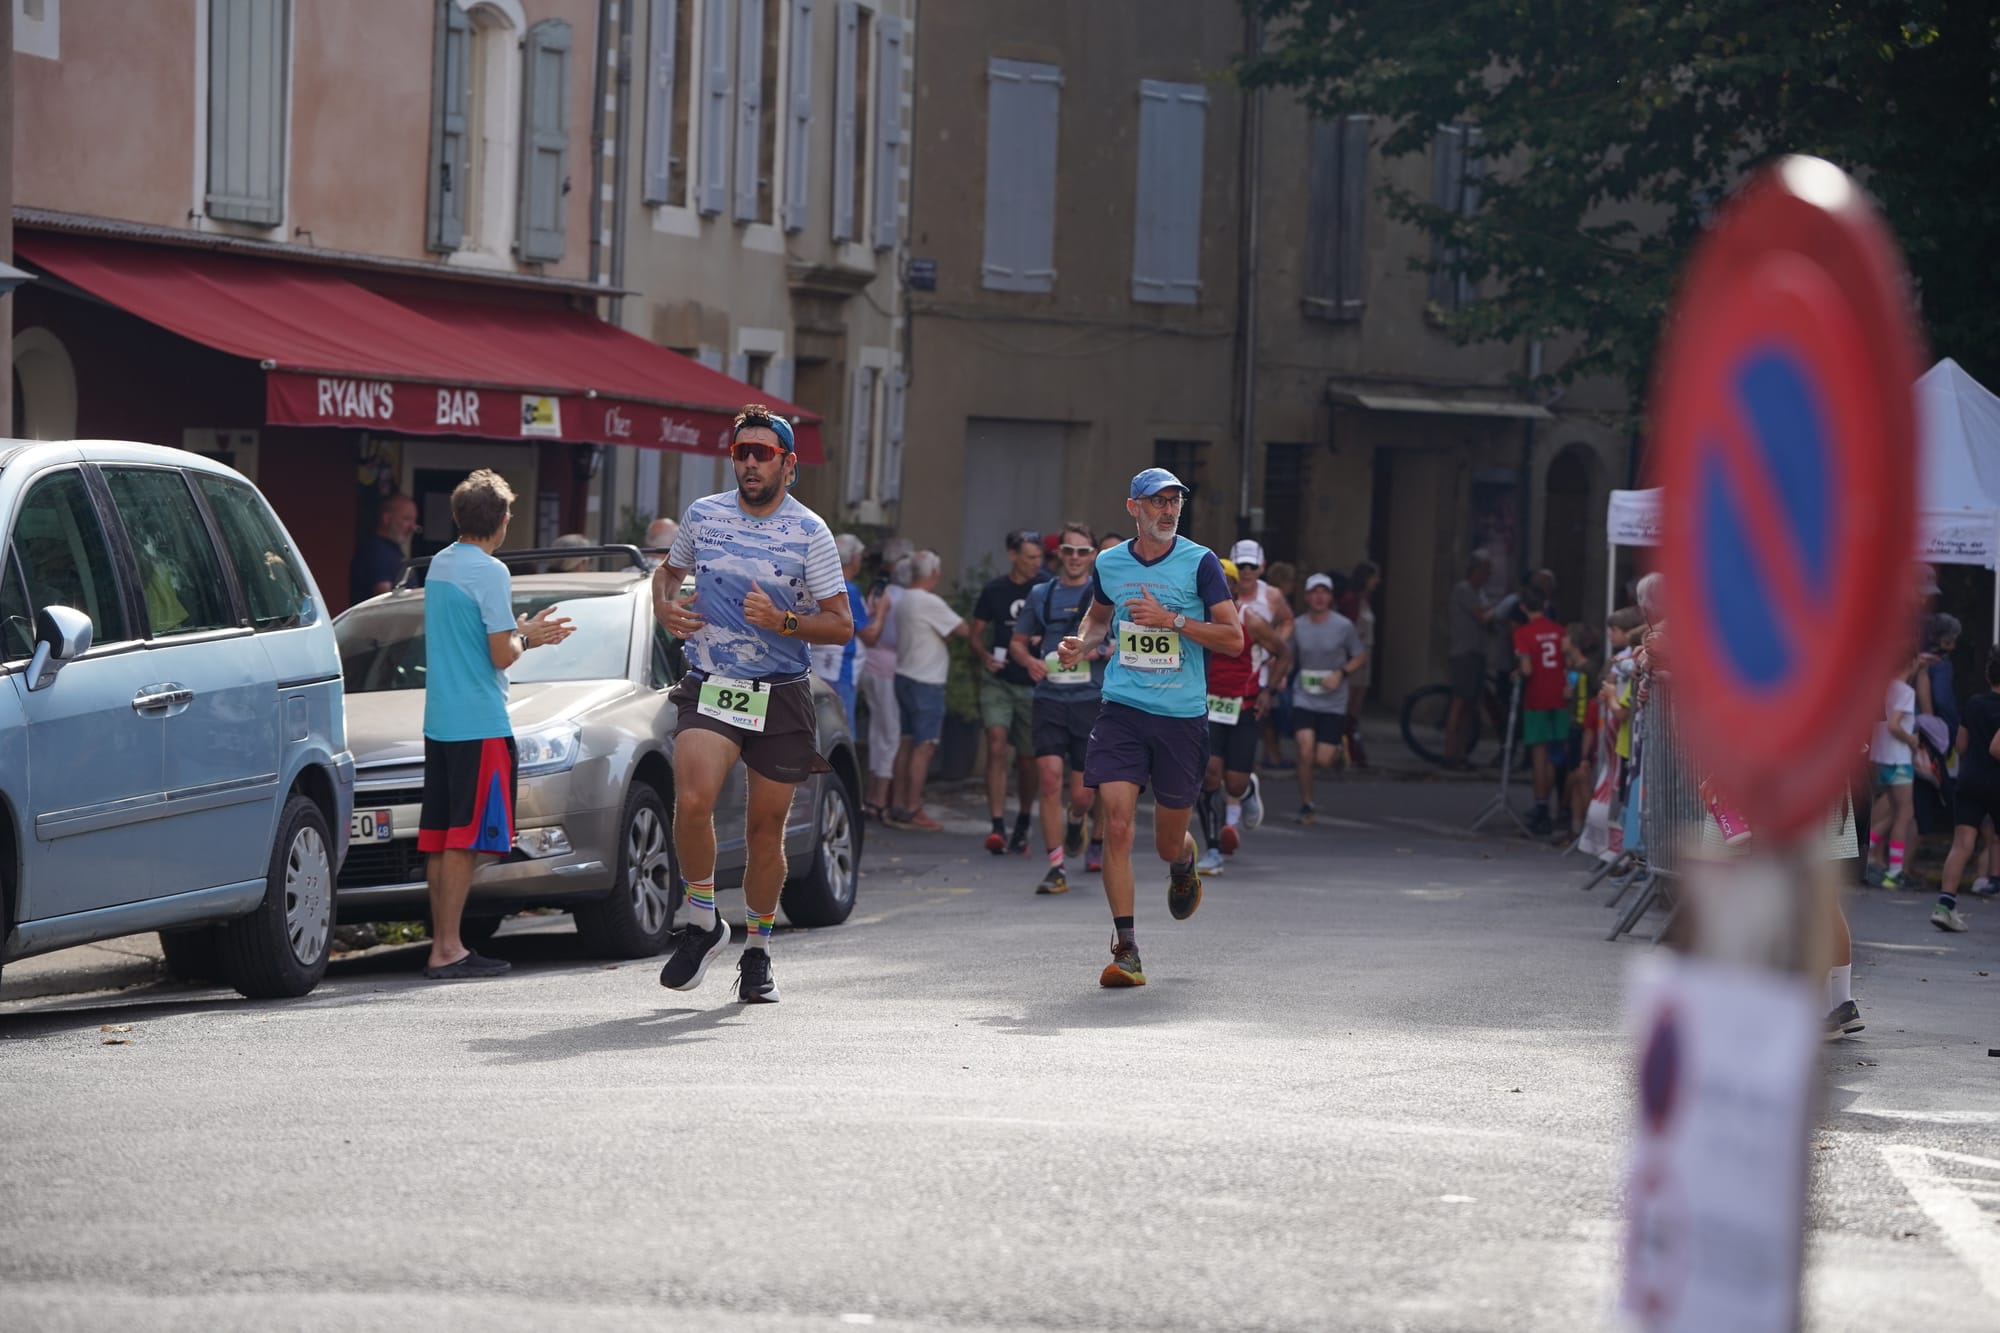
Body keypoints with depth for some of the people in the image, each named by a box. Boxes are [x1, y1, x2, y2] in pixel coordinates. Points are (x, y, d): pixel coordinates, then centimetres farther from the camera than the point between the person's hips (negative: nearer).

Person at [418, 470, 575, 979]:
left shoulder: (439, 565, 13)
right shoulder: (489, 573, -13)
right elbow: (502, 655, -14)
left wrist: (524, 631, 22)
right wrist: (526, 637, 6)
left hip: (438, 721, 8)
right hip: (480, 722, -8)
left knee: (440, 839, 9)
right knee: (465, 839, -7)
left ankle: (442, 945, 11)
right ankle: (447, 950, -9)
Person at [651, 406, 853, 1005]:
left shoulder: (810, 533, -2)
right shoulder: (703, 515, 6)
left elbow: (841, 624, -1)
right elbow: (669, 570, 25)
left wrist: (783, 621, -18)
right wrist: (664, 606, 3)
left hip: (782, 695, -1)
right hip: (709, 687, 1)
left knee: (765, 830, 6)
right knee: (692, 803, -24)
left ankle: (757, 950, 25)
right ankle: (703, 922, -3)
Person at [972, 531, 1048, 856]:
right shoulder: (994, 591, 4)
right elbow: (976, 633, 10)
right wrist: (984, 656, -10)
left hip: (1034, 683, 0)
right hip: (998, 681, 0)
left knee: (1028, 758, 7)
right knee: (996, 745, -17)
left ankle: (1022, 826, 28)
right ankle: (998, 828, -21)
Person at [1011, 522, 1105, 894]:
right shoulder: (1041, 595, 10)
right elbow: (1018, 642, 18)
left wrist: (1102, 650, -15)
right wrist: (1030, 661, -4)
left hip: (1091, 699, -1)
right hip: (1050, 698, 1)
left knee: (1082, 792, 1)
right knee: (1050, 778, -12)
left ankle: (1076, 821, 39)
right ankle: (1056, 867, -7)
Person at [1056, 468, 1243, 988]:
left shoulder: (1199, 563, -4)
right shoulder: (1109, 564, 6)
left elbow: (1234, 638, -7)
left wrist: (1172, 619, -17)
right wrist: (1081, 643, 5)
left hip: (1182, 716, -1)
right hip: (1122, 711, 1)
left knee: (1169, 844, 8)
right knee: (1117, 825, -14)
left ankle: (1184, 864, 48)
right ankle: (1126, 950, -11)